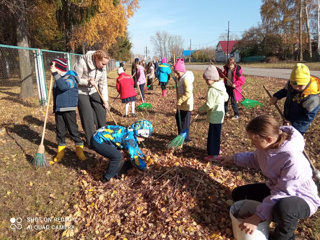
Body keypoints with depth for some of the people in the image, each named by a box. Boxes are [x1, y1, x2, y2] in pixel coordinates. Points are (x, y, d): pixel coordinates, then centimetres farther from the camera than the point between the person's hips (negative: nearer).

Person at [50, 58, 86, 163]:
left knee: (73, 130, 1)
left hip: (69, 110, -7)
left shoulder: (71, 78, -10)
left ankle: (79, 151, 15)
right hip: (58, 110, 7)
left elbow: (63, 86, -32)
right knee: (60, 131, 11)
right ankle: (60, 153, 21)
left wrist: (55, 74, -32)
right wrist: (55, 107, 20)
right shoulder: (58, 79, 12)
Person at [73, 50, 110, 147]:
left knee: (102, 112, 4)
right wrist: (87, 81, -34)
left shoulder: (102, 66, -8)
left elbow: (103, 83, -5)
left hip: (94, 91, 5)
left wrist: (105, 100, -9)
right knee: (87, 117, -5)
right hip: (81, 92, -5)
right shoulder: (82, 63, -24)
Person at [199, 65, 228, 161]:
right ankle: (216, 149, 39)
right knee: (216, 134, 23)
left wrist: (200, 109, -9)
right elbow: (226, 98, 18)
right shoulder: (221, 86, 6)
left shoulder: (212, 90, -23)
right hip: (220, 114, 10)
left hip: (215, 116, -10)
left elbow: (209, 105, -24)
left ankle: (214, 154, 8)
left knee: (213, 134, 0)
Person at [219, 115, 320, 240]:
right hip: (276, 189, 8)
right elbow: (255, 159, 9)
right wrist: (233, 158, -1)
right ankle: (280, 218, 12)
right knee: (238, 194, 6)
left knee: (282, 207, -42)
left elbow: (283, 194, -34)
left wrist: (258, 217, -33)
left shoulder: (293, 160, -37)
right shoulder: (267, 145, -15)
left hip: (301, 198, -7)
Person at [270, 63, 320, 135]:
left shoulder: (312, 97, -34)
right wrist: (276, 96, -9)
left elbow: (309, 116, -27)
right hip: (288, 120, 7)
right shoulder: (291, 84, -16)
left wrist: (294, 124, -29)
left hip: (299, 126, -7)